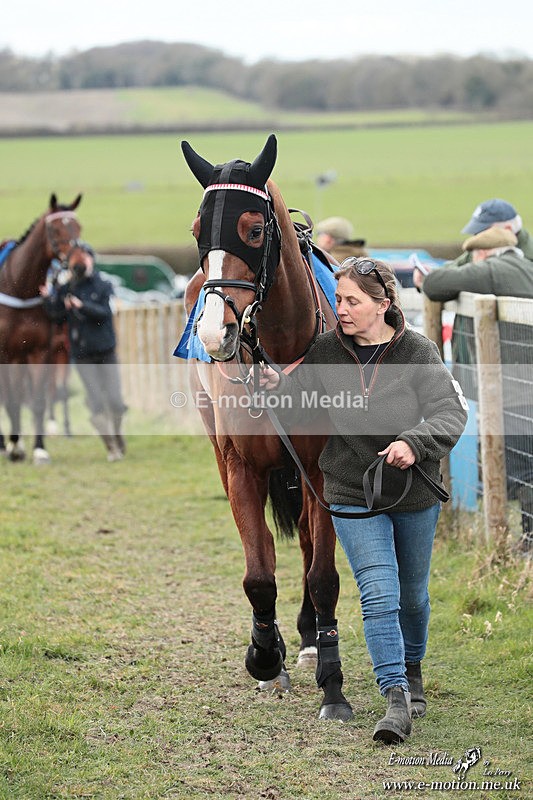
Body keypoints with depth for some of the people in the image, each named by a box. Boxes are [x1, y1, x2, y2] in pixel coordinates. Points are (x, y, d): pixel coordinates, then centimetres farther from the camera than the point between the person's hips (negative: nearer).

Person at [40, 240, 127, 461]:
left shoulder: (103, 286, -1)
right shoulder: (64, 290, 3)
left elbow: (104, 313, -13)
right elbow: (57, 318, -1)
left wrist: (82, 305, -27)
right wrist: (48, 299, -15)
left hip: (106, 351, 0)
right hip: (82, 355, 1)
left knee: (115, 401, -1)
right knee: (96, 404, -3)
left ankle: (117, 433, 27)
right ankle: (111, 446, 9)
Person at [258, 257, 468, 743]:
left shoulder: (418, 353, -11)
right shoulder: (326, 353, -6)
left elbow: (451, 412, -20)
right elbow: (295, 407, -8)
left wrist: (415, 442, -38)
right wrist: (274, 388, -30)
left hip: (415, 494, 1)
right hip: (353, 496, 0)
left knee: (413, 595, 19)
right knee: (379, 595, -14)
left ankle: (412, 670, 45)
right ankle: (396, 701, -16)